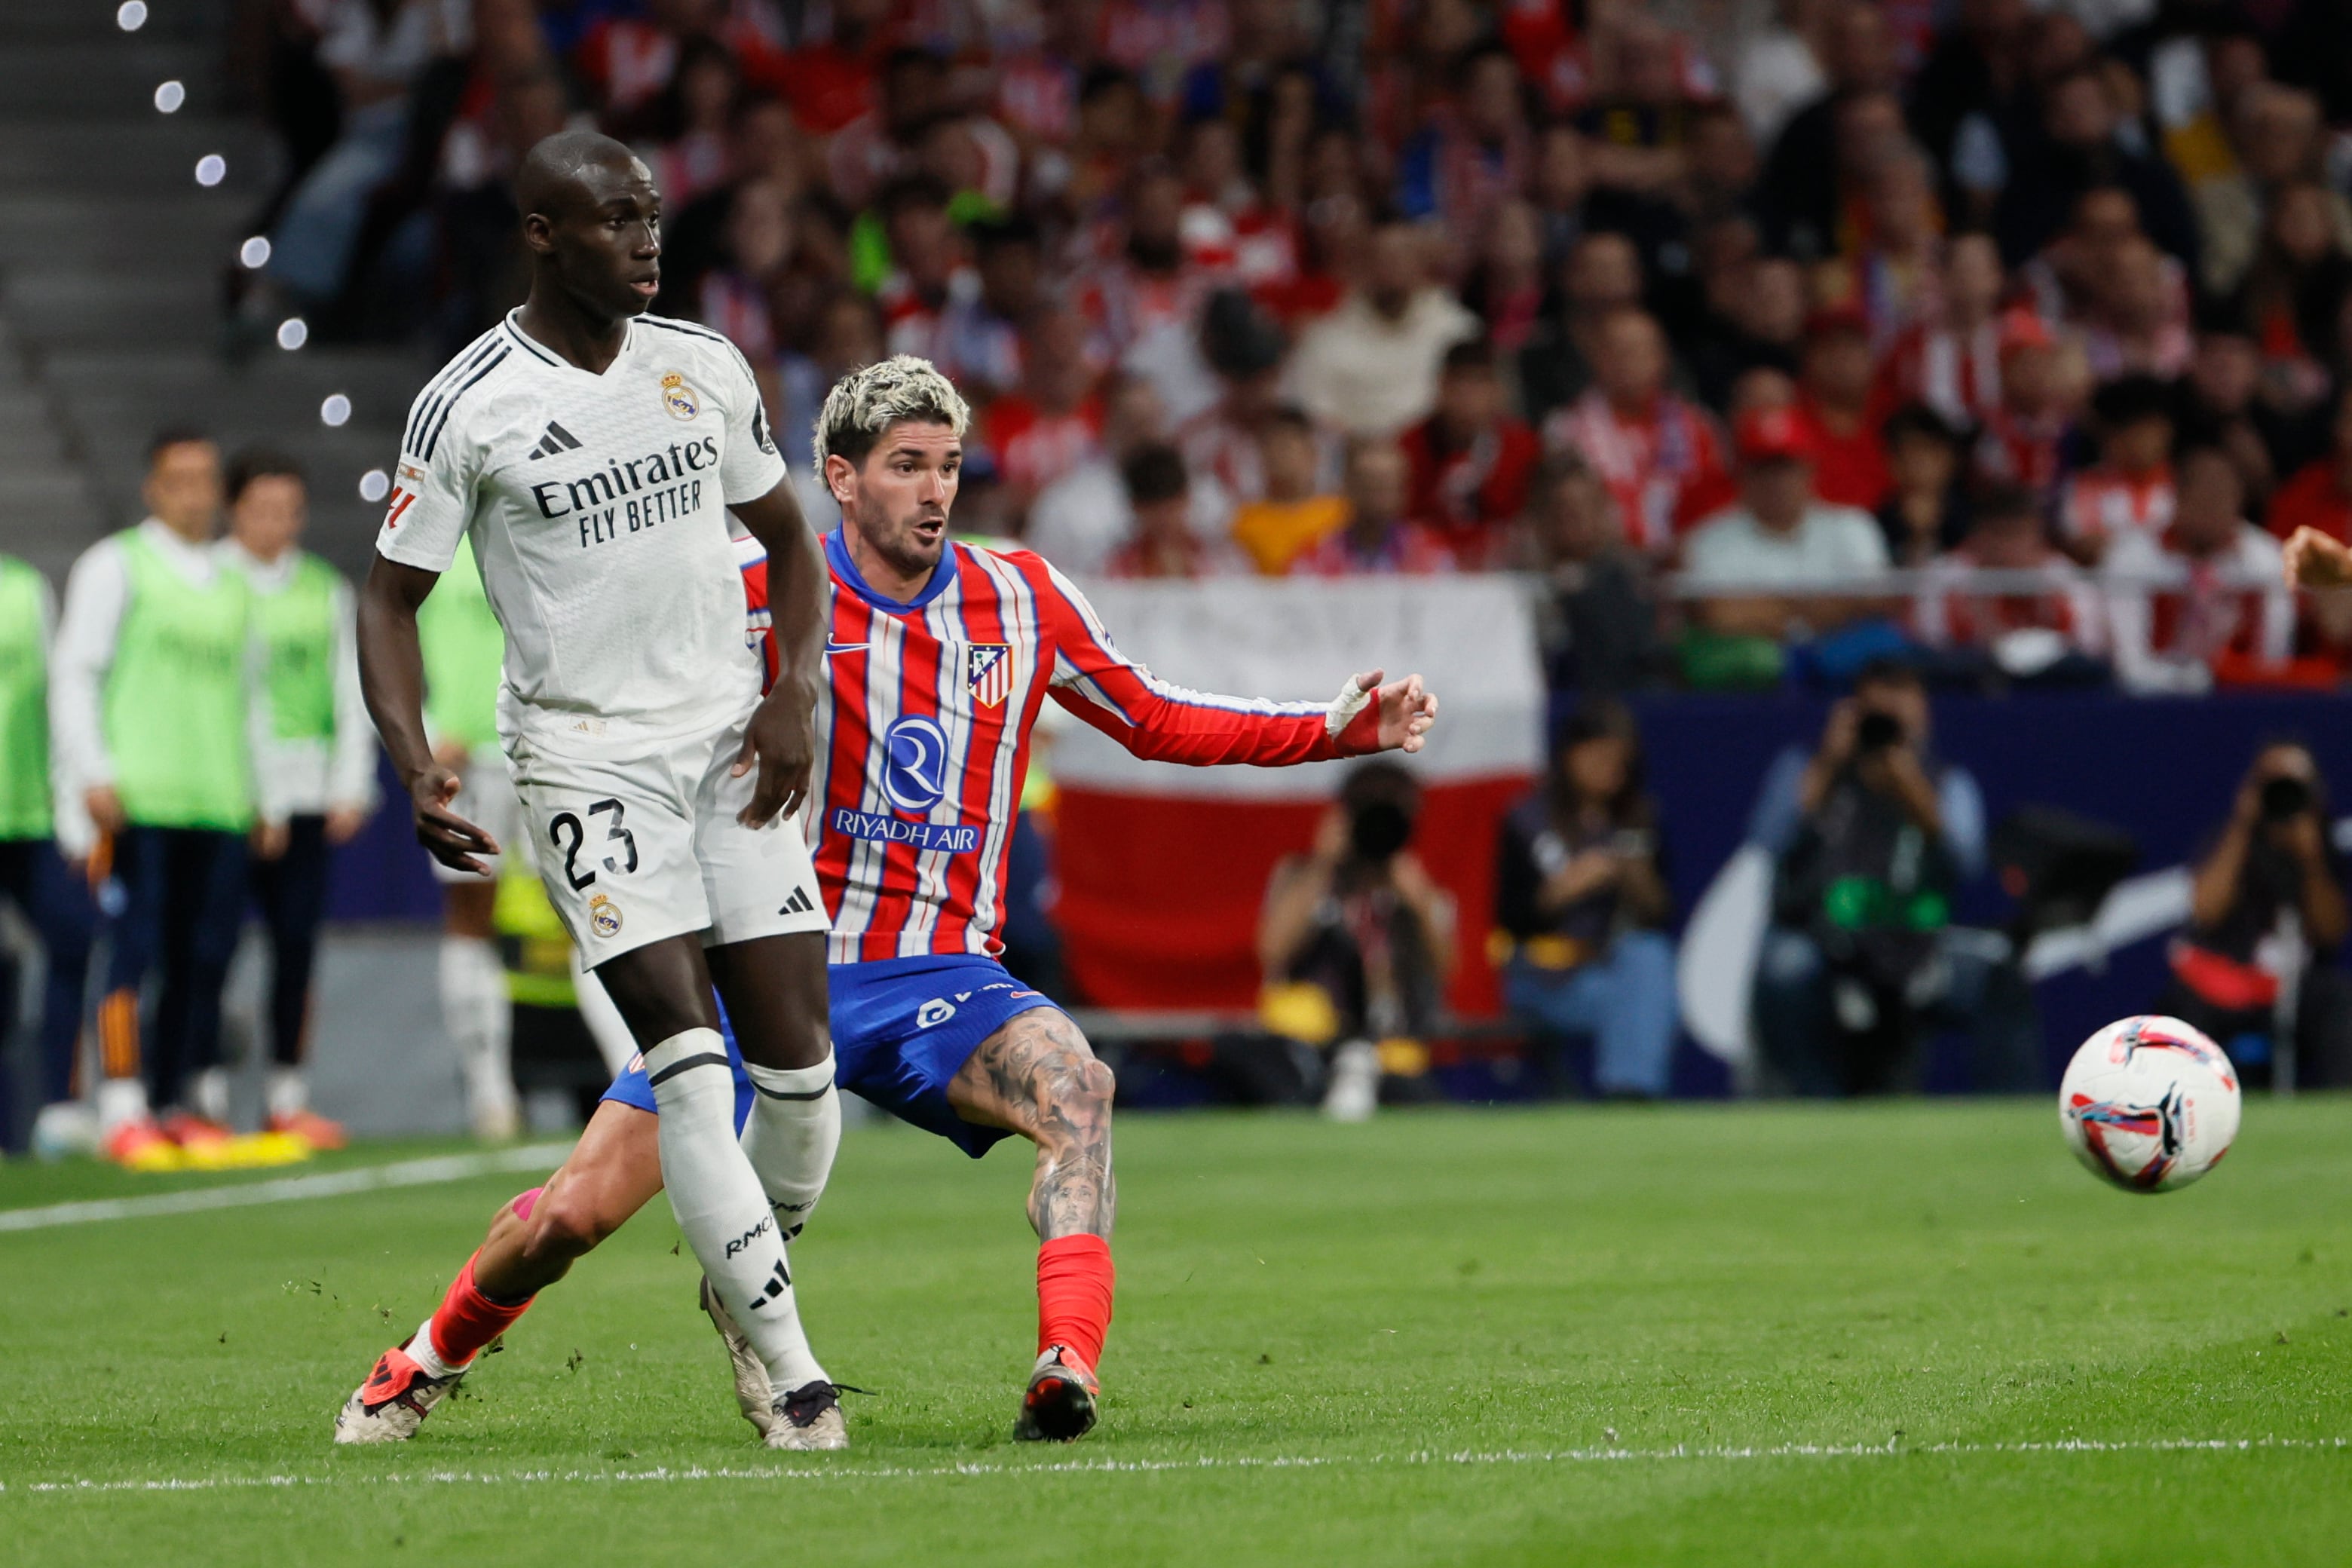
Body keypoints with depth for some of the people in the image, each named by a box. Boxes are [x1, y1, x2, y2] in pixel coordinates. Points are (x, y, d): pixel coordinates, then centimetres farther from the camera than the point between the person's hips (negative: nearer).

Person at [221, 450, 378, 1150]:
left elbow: (352, 691, 15)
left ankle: (287, 1096, 5)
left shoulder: (327, 590, 13)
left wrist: (350, 785, 7)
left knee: (297, 940, -1)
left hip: (305, 795, 3)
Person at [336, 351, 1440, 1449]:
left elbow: (1155, 722, 17)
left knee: (1074, 1084, -33)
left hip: (943, 980, 1)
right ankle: (438, 1353, 21)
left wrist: (1338, 731, 7)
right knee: (575, 1212, -8)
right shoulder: (769, 594, -4)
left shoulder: (1024, 602, 5)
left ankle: (1066, 1369, -42)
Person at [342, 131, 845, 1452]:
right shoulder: (469, 407, -6)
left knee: (798, 1058, -4)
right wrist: (415, 763, -15)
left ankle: (752, 1274, 23)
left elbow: (789, 542, 17)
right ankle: (794, 1375, -10)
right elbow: (391, 597, 0)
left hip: (733, 743, 4)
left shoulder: (703, 369, 6)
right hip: (586, 756, -4)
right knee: (689, 1060, -14)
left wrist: (798, 695, 1)